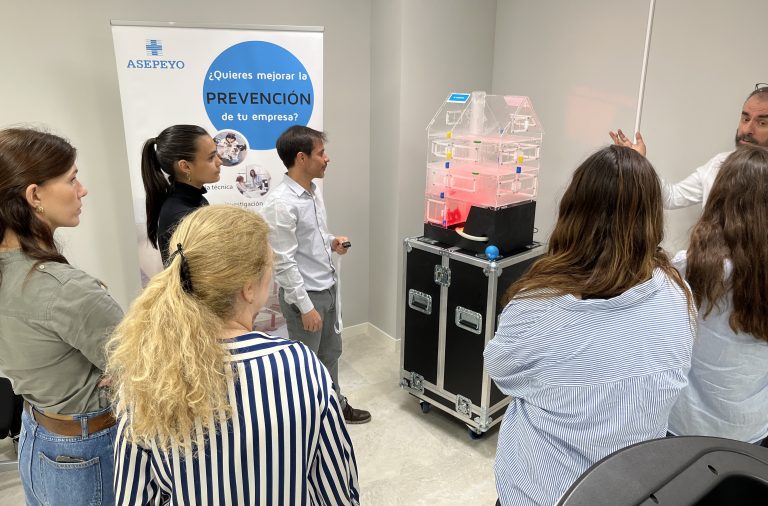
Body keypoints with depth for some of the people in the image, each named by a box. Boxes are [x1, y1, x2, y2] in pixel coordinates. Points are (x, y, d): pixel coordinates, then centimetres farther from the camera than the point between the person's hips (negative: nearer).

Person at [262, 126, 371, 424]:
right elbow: (284, 261, -22)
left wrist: (332, 242, -1)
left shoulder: (314, 190, 4)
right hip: (304, 294, -8)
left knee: (330, 351, 23)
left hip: (328, 288, 8)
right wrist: (306, 306, -20)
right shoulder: (281, 203, -23)